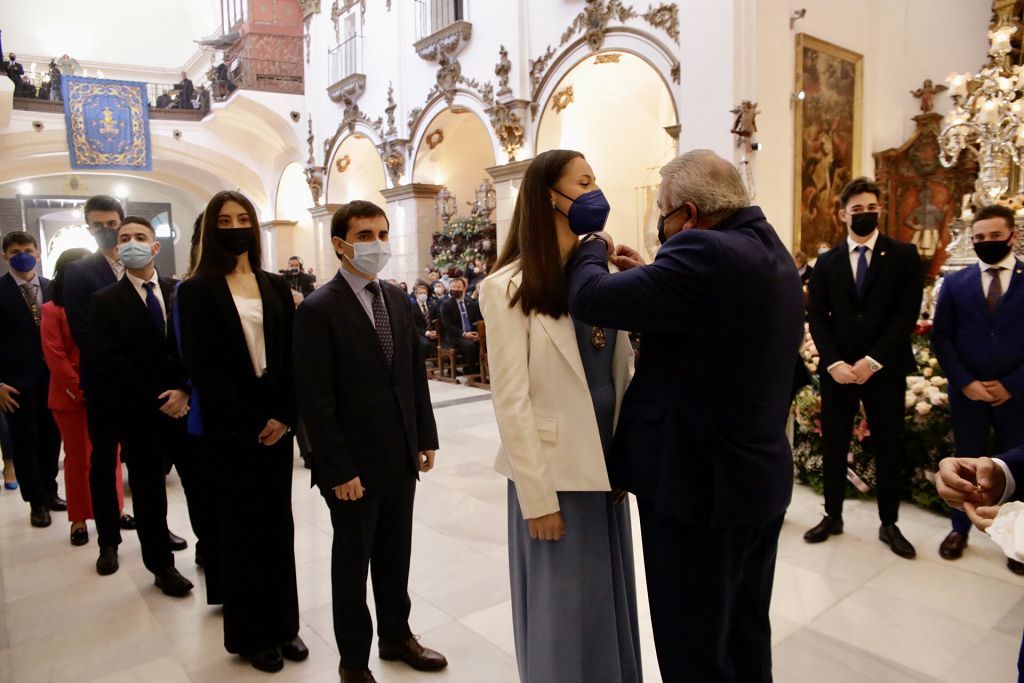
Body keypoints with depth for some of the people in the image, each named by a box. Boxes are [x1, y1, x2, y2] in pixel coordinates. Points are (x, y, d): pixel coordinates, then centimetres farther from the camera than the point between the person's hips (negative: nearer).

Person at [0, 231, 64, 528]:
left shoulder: (53, 288, 5)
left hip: (52, 377, 3)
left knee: (50, 439, 12)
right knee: (25, 442, 5)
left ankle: (49, 493, 28)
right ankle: (36, 502, 18)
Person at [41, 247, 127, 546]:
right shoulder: (52, 310, -3)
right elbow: (55, 358, -8)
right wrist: (82, 391, -13)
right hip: (72, 397, -3)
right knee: (77, 458, 7)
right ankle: (79, 520, 17)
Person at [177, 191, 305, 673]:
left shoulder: (275, 286, 8)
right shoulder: (198, 290, -3)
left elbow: (291, 356, 5)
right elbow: (200, 367, -9)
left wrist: (285, 416, -8)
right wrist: (250, 424, -13)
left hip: (277, 423, 4)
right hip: (229, 428, -3)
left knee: (279, 523, 10)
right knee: (241, 527, 7)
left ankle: (283, 624, 24)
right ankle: (250, 634, 22)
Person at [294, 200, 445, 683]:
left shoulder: (397, 299, 7)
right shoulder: (318, 309, -13)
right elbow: (315, 399, -15)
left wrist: (425, 438, 7)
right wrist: (339, 470, -16)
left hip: (400, 457, 6)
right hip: (354, 463, -5)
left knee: (395, 554, 19)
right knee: (352, 562, 12)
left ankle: (396, 635, 40)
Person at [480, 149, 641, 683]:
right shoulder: (510, 288, -12)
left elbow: (622, 373, 8)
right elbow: (511, 401, -14)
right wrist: (538, 497, -14)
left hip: (606, 465, 6)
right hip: (555, 473, -6)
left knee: (611, 600, 20)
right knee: (563, 611, 11)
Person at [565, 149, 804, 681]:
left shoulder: (708, 252, -23)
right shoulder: (772, 253, 9)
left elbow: (590, 299, -22)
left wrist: (591, 250, -2)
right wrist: (649, 275, 11)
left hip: (700, 483, -10)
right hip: (759, 476, 10)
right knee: (745, 636, 24)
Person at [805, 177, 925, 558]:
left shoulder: (904, 256, 1)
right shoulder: (827, 262, 7)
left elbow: (906, 315, -7)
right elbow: (816, 318, 2)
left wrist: (872, 361, -15)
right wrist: (834, 363, -11)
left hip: (885, 369, -2)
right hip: (837, 369, 2)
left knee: (887, 448, 8)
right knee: (834, 446, 9)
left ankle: (889, 524, 23)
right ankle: (833, 516, 23)